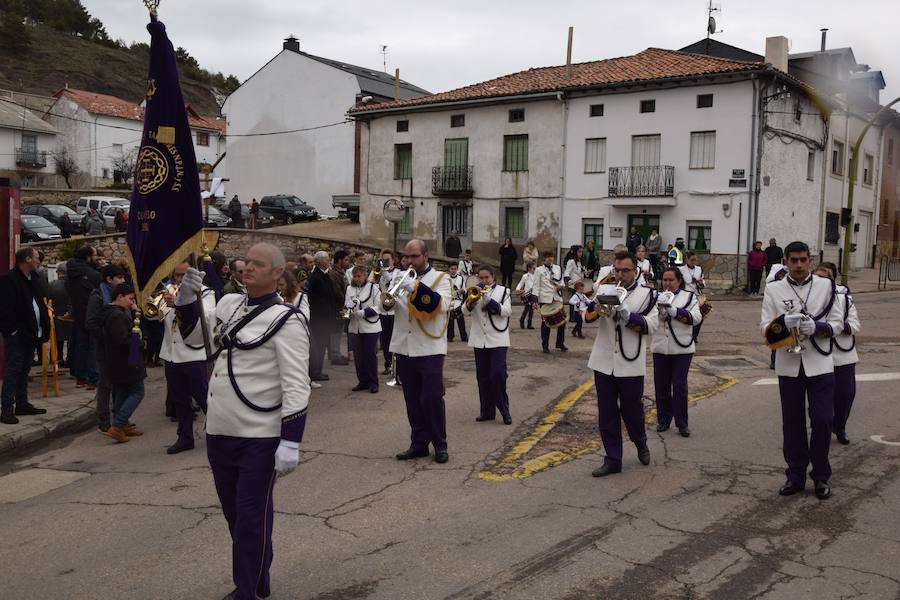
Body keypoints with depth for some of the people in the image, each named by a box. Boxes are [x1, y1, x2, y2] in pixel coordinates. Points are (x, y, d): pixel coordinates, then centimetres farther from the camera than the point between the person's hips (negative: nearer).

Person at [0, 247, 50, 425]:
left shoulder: (32, 278, 14)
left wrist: (43, 327, 9)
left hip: (30, 333, 8)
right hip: (17, 335, -8)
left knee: (24, 370, 14)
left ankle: (22, 404, 22)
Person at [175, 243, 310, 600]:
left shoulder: (286, 320, -13)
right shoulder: (228, 304, 8)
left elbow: (296, 386, -17)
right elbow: (194, 337, 20)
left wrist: (291, 442, -22)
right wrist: (187, 297, 3)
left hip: (259, 437, -7)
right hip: (219, 431, 8)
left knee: (251, 516, 2)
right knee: (233, 512, 19)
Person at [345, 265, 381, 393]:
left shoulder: (373, 288, -4)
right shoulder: (349, 289, 8)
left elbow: (378, 307, -9)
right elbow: (346, 306, 14)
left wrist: (363, 313, -18)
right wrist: (347, 310, -9)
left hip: (370, 327, -4)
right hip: (354, 327, 4)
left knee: (371, 355, -1)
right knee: (358, 355, 6)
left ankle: (373, 382, 8)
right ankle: (363, 381, 18)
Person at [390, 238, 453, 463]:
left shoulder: (440, 278, 1)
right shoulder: (403, 277, 13)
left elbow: (442, 305, -17)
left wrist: (416, 287, -24)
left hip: (430, 349, -4)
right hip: (404, 349, 4)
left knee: (432, 398, -3)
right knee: (413, 400, 8)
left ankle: (440, 445, 9)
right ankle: (419, 443, 17)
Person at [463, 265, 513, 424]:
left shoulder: (503, 290, 3)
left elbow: (507, 311, -9)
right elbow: (465, 310, -2)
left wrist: (488, 299, -17)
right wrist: (471, 301, -23)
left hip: (498, 340, -3)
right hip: (479, 340, 3)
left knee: (498, 374, -12)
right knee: (483, 376, 6)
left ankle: (504, 410, 0)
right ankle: (487, 411, 15)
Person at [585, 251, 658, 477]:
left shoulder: (647, 294, 1)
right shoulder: (605, 289, 7)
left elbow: (651, 325, -9)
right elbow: (588, 316, -3)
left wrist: (627, 314, -21)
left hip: (631, 365, -2)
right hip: (604, 363, 2)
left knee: (632, 410, 9)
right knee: (607, 414, 7)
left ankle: (641, 444, 38)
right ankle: (612, 460, 17)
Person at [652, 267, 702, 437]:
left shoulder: (689, 297, 5)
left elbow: (695, 317, -10)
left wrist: (673, 311, -18)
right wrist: (659, 306, -19)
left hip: (682, 348, -2)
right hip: (660, 348, 2)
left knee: (680, 386, -2)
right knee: (661, 385, 7)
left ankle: (682, 423, 6)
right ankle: (663, 419, 21)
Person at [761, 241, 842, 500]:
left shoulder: (826, 286, 3)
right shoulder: (773, 289, 2)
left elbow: (837, 323, 2)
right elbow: (765, 328, 0)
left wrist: (816, 327, -18)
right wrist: (783, 323, -21)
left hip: (820, 364, 0)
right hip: (789, 365, 1)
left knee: (823, 420, 0)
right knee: (792, 422, 9)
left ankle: (821, 476, 17)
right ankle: (796, 475, 22)